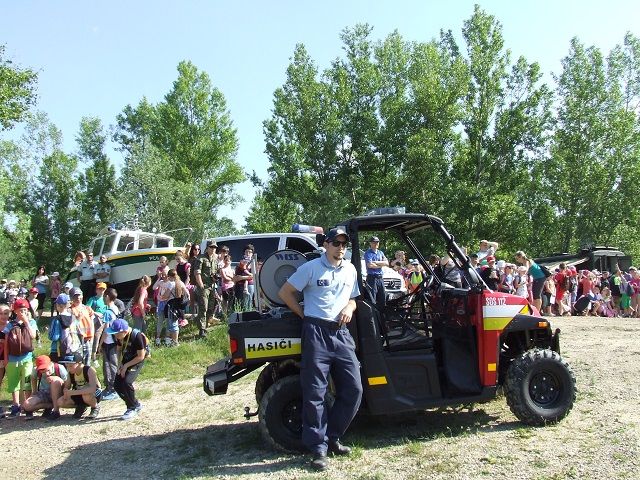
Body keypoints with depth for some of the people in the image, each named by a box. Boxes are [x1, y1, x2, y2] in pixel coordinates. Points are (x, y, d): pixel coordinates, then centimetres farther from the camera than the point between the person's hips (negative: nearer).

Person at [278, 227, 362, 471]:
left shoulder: (350, 270, 13)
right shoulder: (311, 267, -3)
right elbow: (285, 292, 0)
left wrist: (350, 308, 3)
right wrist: (304, 314, -2)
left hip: (341, 332, 6)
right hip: (317, 332, -5)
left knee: (353, 389, 4)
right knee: (315, 393, -3)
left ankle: (332, 437, 20)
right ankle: (318, 448, 7)